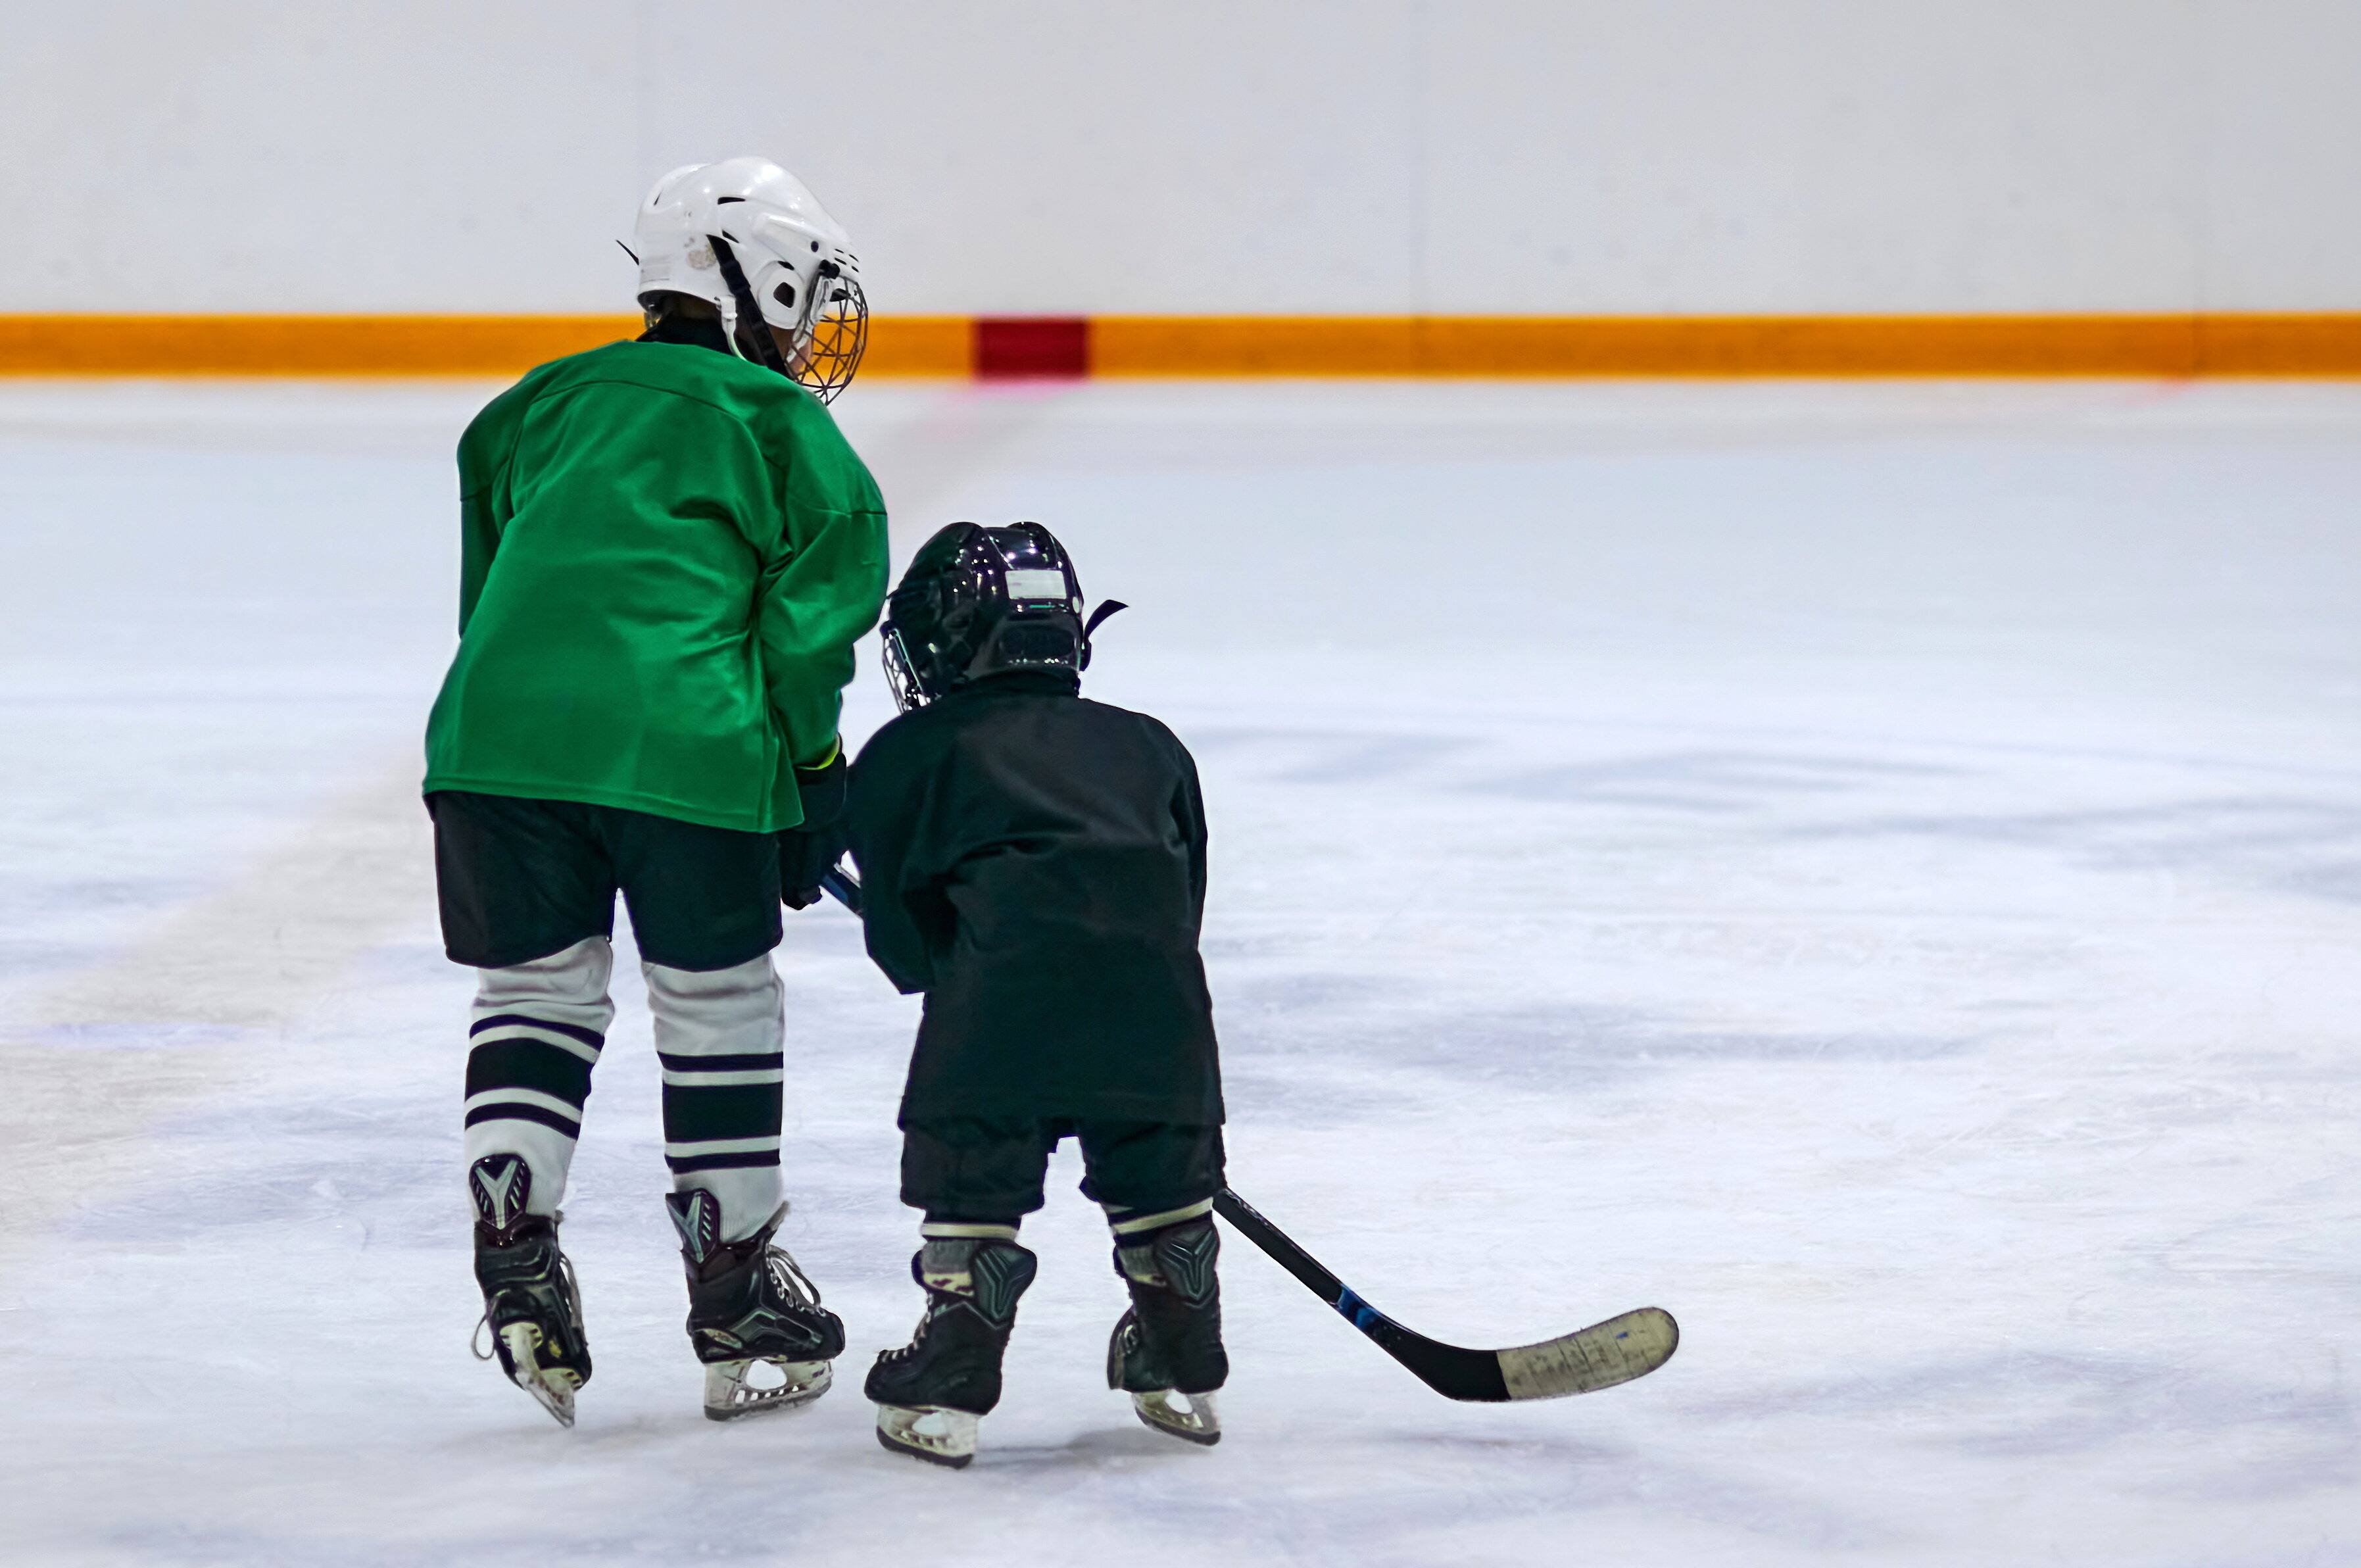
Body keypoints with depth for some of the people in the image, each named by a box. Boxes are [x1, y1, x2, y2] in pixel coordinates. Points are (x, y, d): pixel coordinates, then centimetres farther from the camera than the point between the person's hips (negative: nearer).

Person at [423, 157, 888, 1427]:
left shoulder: (545, 402, 25)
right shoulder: (778, 422, 10)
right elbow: (810, 606, 2)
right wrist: (813, 769, 9)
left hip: (500, 729, 4)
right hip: (683, 741, -4)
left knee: (538, 989, 18)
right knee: (718, 1005, 9)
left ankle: (513, 1251, 3)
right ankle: (736, 1306, 17)